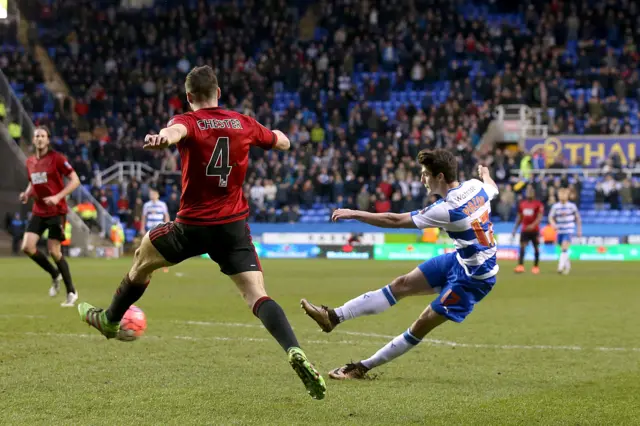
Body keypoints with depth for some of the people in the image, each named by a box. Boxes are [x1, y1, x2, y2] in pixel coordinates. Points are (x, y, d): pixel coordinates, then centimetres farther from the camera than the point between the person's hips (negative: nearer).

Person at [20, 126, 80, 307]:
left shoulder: (57, 158, -9)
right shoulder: (30, 162, 9)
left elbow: (75, 180, -11)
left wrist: (58, 197, -22)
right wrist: (26, 194, 2)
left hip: (56, 211, -6)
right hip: (39, 211, 6)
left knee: (54, 251, -8)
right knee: (27, 247, -9)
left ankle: (71, 292, 7)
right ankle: (55, 275, 15)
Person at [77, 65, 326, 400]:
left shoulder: (188, 122, -7)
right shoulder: (244, 124, 6)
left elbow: (176, 131, -34)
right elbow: (283, 142, 23)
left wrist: (163, 138, -58)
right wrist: (274, 132, 47)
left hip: (193, 224, -2)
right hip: (234, 225, 2)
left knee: (142, 258, 25)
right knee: (257, 296, -5)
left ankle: (110, 320, 44)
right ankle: (295, 352, -29)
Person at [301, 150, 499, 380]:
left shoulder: (447, 210, -30)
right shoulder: (475, 186, -7)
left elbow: (395, 220, -23)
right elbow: (492, 187, 21)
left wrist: (354, 214, -15)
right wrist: (485, 173, 46)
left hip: (472, 278, -9)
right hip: (461, 259, 9)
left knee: (421, 326, -2)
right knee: (401, 284, 4)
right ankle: (335, 316, 3)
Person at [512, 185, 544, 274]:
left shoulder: (538, 204, -5)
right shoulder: (522, 204, 10)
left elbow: (539, 217, -14)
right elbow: (519, 217, 17)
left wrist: (533, 225, -31)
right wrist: (515, 229, 13)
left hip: (534, 230, -3)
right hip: (524, 230, 3)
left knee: (536, 248, 4)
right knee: (522, 247, -10)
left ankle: (536, 267, 14)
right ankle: (520, 266, -18)